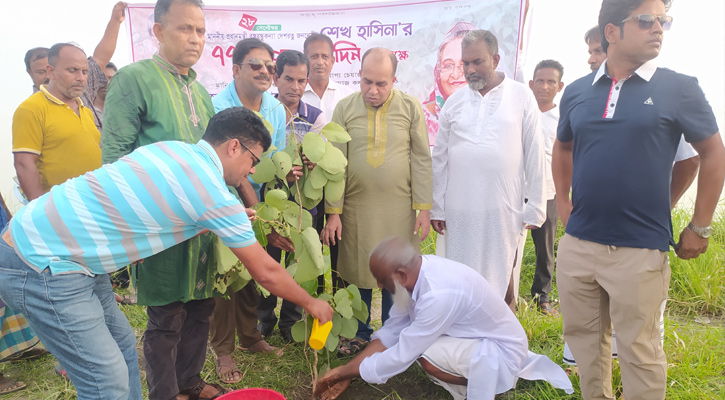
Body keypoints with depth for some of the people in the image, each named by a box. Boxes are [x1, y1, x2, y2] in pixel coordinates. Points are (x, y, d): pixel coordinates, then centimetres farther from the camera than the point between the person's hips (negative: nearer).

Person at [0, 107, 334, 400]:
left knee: (122, 345, 17)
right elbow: (266, 273, -7)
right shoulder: (216, 196, -17)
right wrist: (311, 303, 8)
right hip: (43, 265, -9)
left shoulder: (173, 149, 3)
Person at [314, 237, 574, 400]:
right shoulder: (417, 271, -10)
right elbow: (391, 330, -2)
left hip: (502, 351, -9)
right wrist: (346, 371, -3)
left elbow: (402, 356, -28)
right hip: (482, 337, 9)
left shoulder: (440, 294, -35)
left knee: (426, 355, -29)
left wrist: (349, 372, -14)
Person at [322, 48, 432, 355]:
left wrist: (423, 208, -2)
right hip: (356, 207, 1)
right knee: (358, 272, 11)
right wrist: (333, 212, -2)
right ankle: (360, 333, 31)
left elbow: (421, 160, 1)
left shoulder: (410, 107, -1)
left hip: (399, 208, 0)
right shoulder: (345, 108, 0)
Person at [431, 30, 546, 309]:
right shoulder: (454, 102, 9)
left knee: (501, 281, 6)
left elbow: (535, 156, 2)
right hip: (459, 210, 2)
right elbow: (440, 160, 10)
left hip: (504, 210, -2)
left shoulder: (521, 96, 3)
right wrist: (437, 208, 8)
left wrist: (535, 209, 0)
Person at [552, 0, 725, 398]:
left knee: (639, 351, 7)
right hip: (578, 243, 4)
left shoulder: (679, 88, -2)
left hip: (640, 249, -3)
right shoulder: (576, 92, 6)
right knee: (583, 338, 16)